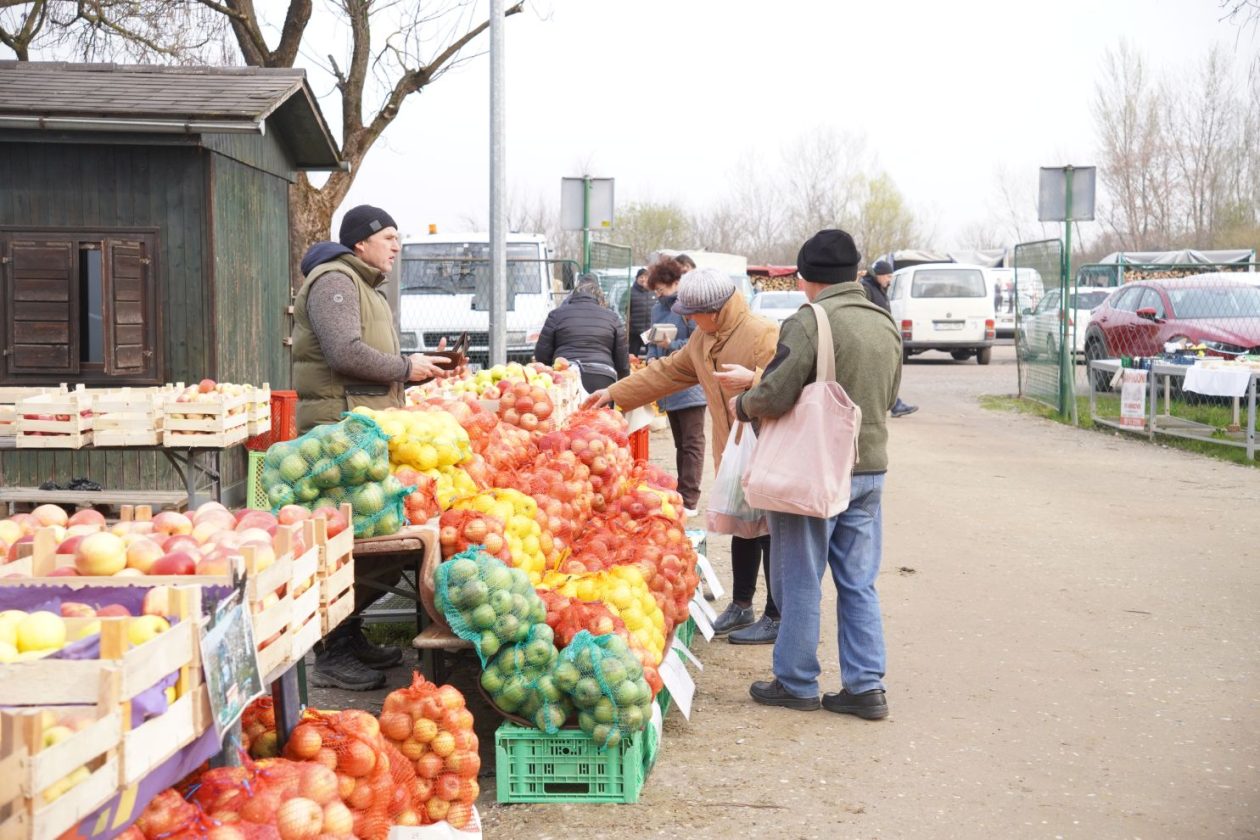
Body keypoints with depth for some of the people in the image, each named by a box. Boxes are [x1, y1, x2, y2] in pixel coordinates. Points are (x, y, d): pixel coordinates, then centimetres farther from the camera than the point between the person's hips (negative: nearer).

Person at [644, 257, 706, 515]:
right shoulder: (658, 309, 12)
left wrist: (672, 346, -23)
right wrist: (651, 357, 2)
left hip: (689, 385, -8)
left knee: (691, 443, -5)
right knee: (680, 443, 15)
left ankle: (689, 500, -5)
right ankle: (683, 494, 22)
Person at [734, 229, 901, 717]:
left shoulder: (810, 322, -16)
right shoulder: (886, 325, 8)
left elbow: (775, 396, -20)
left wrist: (742, 405, 0)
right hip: (870, 468, 7)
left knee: (800, 583, 6)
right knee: (859, 584, 12)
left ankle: (796, 684, 16)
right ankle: (866, 687, 13)